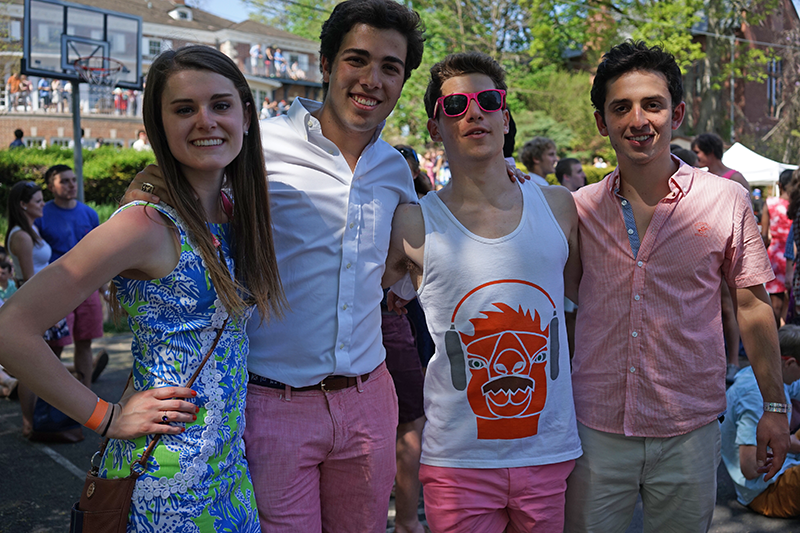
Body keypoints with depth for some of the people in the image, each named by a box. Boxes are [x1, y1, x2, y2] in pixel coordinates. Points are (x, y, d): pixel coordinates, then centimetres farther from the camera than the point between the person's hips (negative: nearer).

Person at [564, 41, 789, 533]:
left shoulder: (727, 201, -4)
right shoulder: (579, 208, -1)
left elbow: (754, 308, 3)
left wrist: (775, 406, 4)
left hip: (689, 433, -1)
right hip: (594, 430, 1)